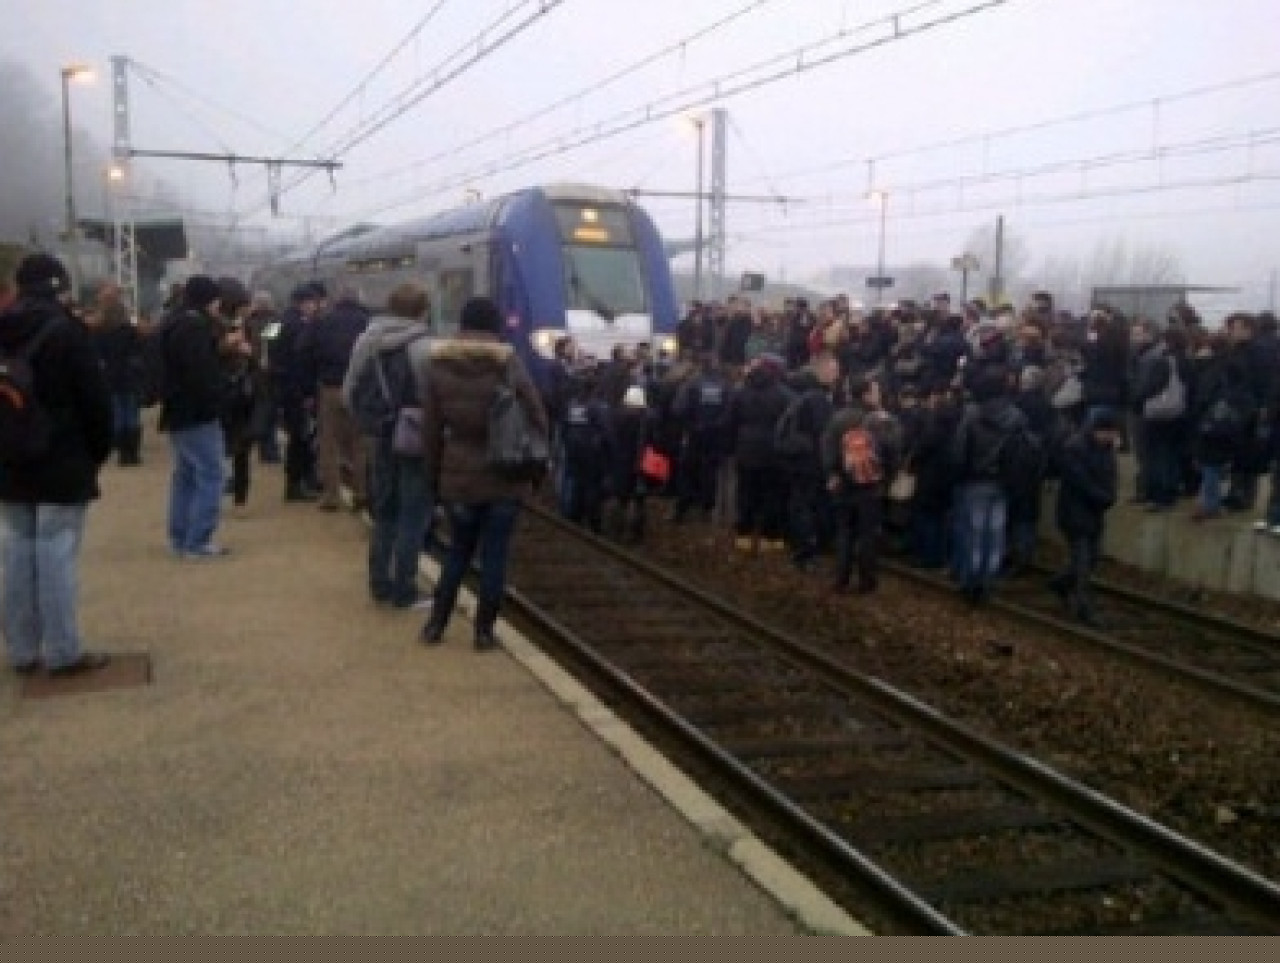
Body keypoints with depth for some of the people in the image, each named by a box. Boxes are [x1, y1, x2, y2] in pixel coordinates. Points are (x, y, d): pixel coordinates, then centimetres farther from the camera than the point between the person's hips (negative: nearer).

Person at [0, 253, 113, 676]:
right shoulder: (65, 331, -12)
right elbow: (95, 398, -12)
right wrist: (99, 450, 0)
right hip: (62, 463, -6)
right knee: (56, 553, -4)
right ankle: (63, 652, 0)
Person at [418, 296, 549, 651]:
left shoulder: (436, 363, -1)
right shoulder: (508, 363, -7)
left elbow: (431, 426, 1)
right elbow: (537, 418, -4)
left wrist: (433, 472, 10)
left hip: (459, 474, 2)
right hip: (505, 474, -2)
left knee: (458, 549, 18)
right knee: (494, 554, 6)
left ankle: (436, 623, 20)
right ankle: (484, 631, 10)